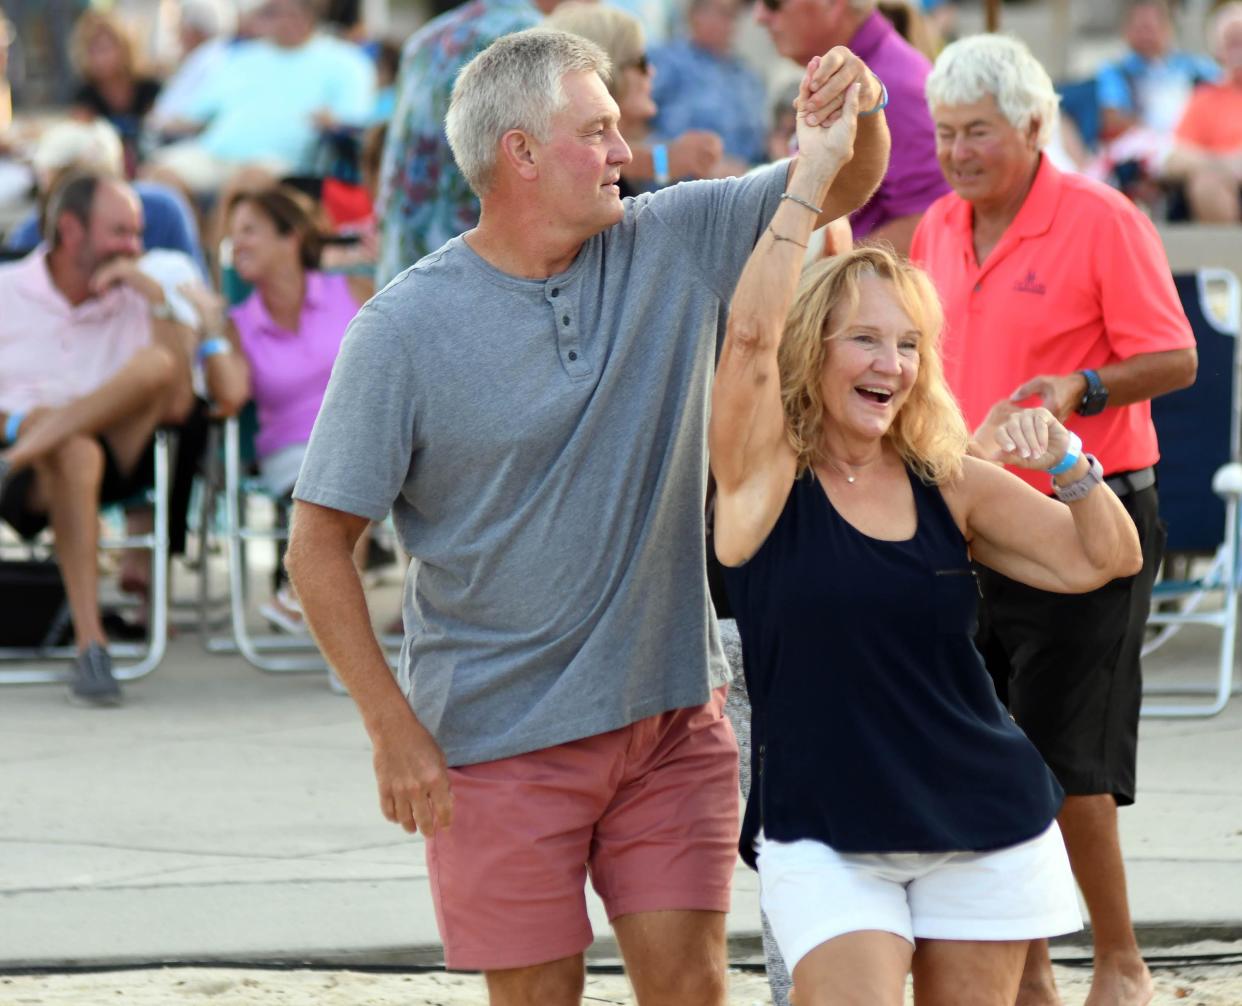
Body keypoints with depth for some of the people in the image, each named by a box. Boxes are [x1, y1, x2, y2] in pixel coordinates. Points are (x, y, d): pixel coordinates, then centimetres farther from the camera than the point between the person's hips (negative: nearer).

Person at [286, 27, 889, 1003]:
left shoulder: (673, 247, 1)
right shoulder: (404, 329, -10)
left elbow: (845, 186, 6)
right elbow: (320, 544, -8)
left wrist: (858, 111, -19)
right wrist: (394, 729, -13)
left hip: (672, 712, 3)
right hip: (501, 735, -3)